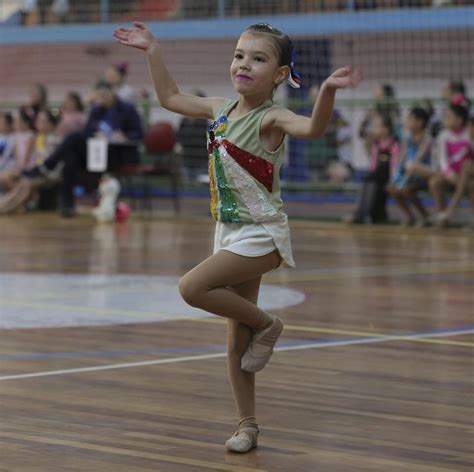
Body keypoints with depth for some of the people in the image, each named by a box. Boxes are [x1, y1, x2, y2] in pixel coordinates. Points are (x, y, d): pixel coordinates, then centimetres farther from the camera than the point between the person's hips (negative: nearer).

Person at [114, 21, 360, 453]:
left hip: (262, 234, -7)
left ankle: (265, 324, -2)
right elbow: (171, 98, 21)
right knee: (236, 340, 8)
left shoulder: (270, 119, -16)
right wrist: (153, 51, 19)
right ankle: (247, 425, 16)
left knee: (193, 287, -23)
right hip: (231, 232, 7)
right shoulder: (221, 111, 5)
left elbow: (313, 127, -37)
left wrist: (328, 90, -54)